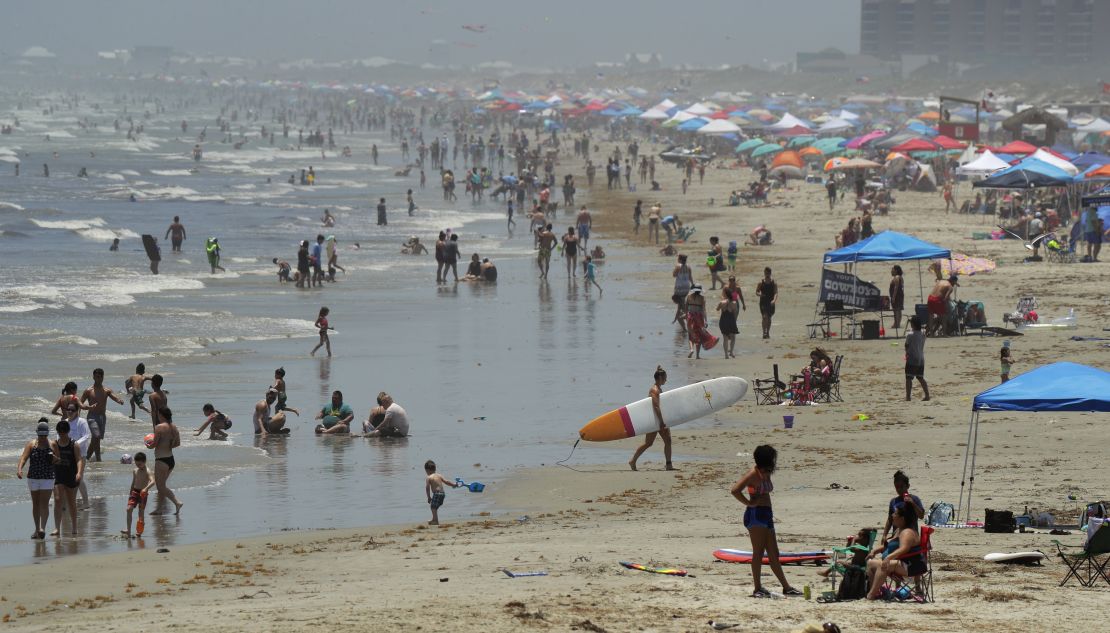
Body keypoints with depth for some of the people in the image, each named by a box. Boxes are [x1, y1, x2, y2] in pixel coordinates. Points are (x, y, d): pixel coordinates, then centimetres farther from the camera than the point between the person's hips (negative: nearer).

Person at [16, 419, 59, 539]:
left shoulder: (53, 445, 2)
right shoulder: (31, 445, 0)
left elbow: (59, 461, 11)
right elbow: (24, 457, -13)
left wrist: (55, 459, -14)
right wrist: (19, 469, -31)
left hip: (47, 478, -2)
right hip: (33, 478, 2)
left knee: (44, 503, -13)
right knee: (35, 504, 10)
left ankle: (42, 528, -18)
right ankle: (37, 529, 20)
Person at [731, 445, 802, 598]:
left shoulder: (765, 475, 16)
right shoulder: (753, 474, -11)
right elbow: (735, 490, -23)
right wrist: (749, 503, -15)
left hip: (766, 515, 9)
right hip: (755, 515, -9)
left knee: (773, 554, 10)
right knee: (759, 552, -7)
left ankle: (786, 587, 12)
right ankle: (758, 589, -3)